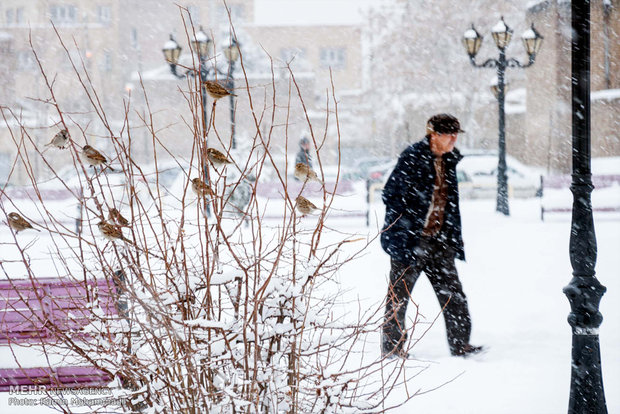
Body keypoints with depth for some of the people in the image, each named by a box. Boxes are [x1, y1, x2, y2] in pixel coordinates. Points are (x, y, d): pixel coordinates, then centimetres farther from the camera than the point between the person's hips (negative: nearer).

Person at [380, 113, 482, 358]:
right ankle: (391, 345, 15)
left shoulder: (449, 161, 11)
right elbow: (392, 195, -15)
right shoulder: (412, 157, -13)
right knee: (399, 293, 3)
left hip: (439, 240, 7)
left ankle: (460, 344, 11)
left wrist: (455, 239, 18)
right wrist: (403, 232, -18)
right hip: (410, 240, -7)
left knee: (452, 291, 4)